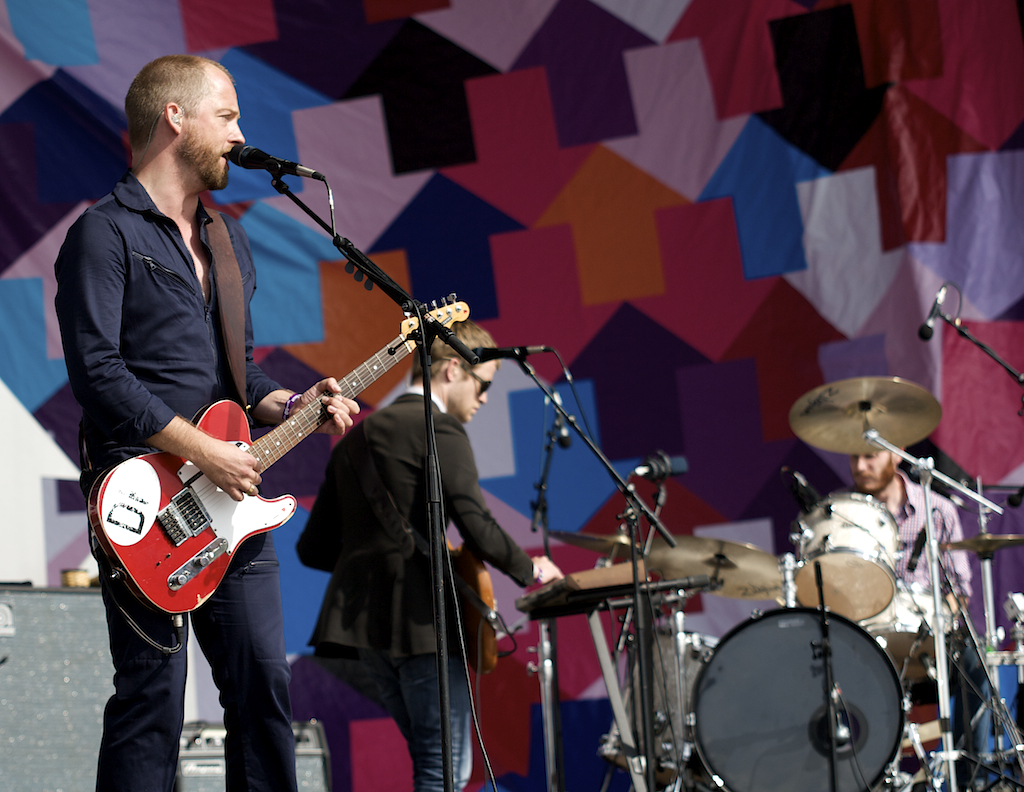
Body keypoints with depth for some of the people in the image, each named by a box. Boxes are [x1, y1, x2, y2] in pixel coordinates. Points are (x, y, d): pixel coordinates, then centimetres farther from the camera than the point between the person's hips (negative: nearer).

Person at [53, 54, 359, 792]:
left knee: (264, 681, 6)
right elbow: (97, 371, -16)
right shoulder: (106, 233, -7)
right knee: (154, 696, -8)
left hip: (229, 494, 8)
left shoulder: (229, 242, 20)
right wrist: (203, 452, -18)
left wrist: (291, 406, 7)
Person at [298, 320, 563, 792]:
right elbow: (475, 525, -17)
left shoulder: (357, 437, 19)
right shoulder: (439, 428, -6)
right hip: (419, 615, -8)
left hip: (362, 619, 8)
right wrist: (528, 569, -1)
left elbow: (314, 548, 18)